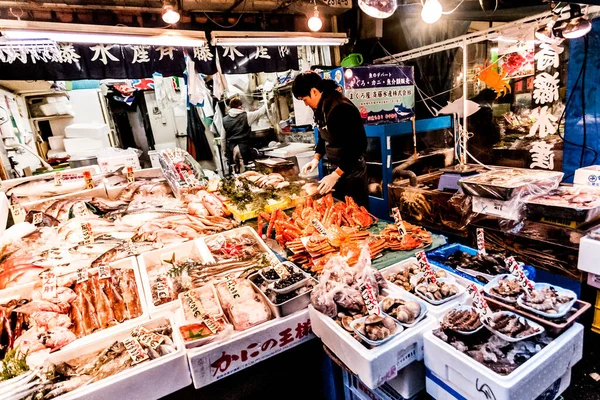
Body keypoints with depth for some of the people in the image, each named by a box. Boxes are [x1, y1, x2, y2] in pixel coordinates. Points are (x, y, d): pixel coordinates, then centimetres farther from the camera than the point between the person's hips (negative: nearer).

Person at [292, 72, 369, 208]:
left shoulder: (341, 109, -23)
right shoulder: (322, 107, 6)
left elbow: (357, 146, -25)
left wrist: (336, 174, -24)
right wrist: (316, 158, 3)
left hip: (352, 170, -9)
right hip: (338, 169, 9)